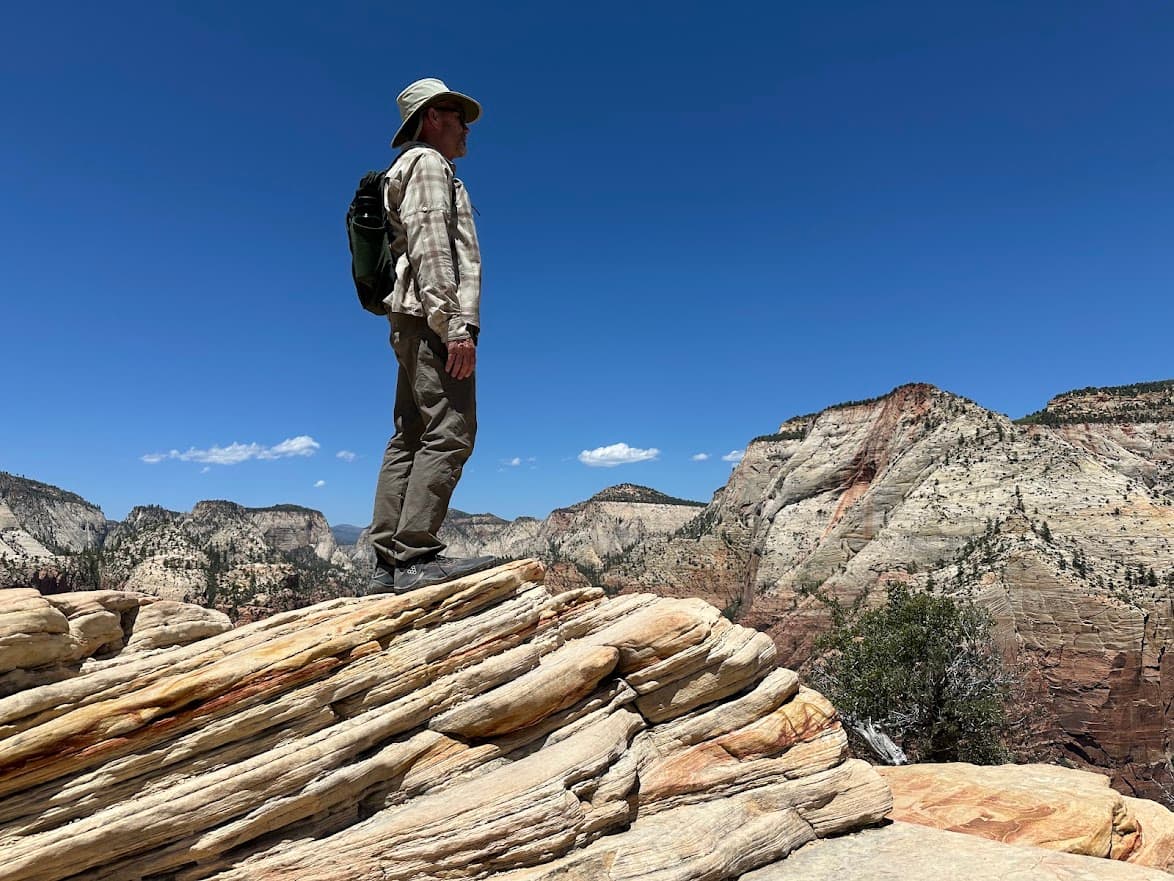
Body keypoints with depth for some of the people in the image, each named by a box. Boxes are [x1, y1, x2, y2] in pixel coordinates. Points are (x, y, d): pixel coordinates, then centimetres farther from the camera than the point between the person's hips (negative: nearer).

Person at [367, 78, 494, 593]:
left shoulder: (417, 169, 32)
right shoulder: (427, 163, 2)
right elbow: (430, 246, -14)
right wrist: (455, 325, -22)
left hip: (416, 324, 10)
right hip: (433, 318, -10)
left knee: (409, 441, 3)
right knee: (448, 433, -17)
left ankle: (386, 565, 2)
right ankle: (416, 557, -22)